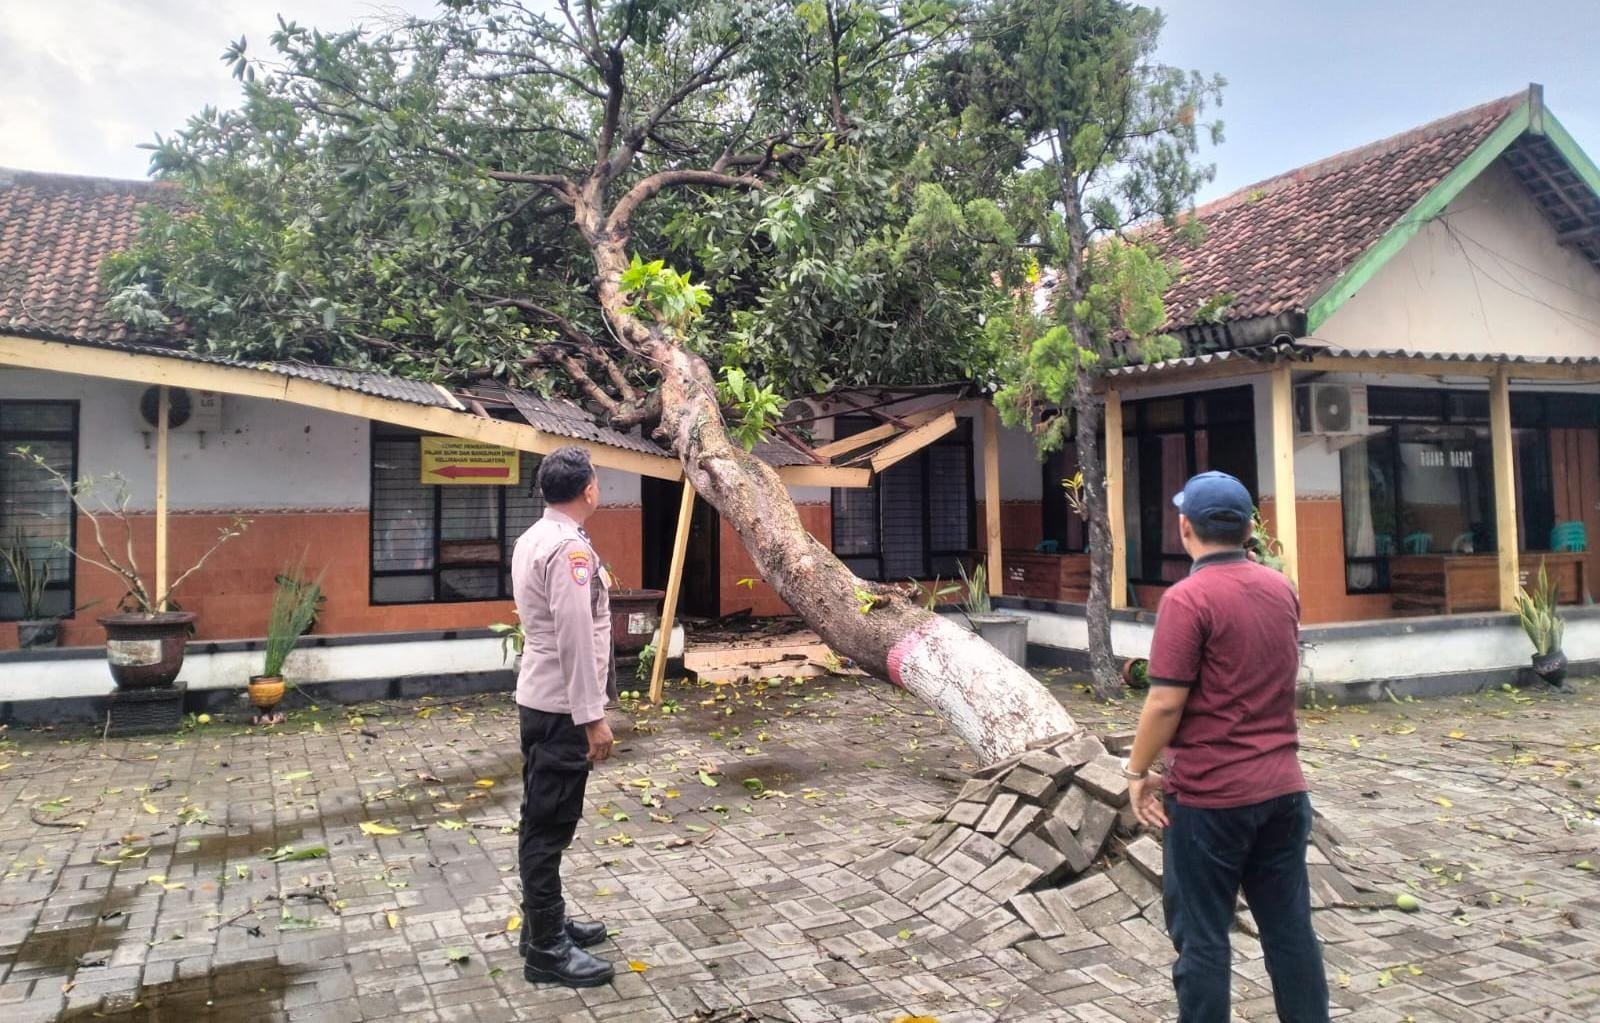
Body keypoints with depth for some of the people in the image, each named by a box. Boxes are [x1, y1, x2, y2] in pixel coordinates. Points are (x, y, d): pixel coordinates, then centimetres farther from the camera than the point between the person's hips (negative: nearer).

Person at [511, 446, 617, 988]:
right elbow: (576, 639, -24)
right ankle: (547, 950, 7)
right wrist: (593, 716, -21)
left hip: (539, 699, 10)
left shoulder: (533, 539, 10)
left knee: (542, 821, 18)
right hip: (562, 707, -10)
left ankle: (545, 923, 30)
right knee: (550, 825, -2)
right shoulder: (570, 548, -21)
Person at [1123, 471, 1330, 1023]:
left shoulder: (1188, 598, -17)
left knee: (1202, 936, 5)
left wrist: (1137, 772, -7)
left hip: (1210, 794, -7)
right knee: (1290, 928, 15)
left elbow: (1165, 702, -18)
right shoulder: (1282, 590, 6)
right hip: (1283, 786, 7)